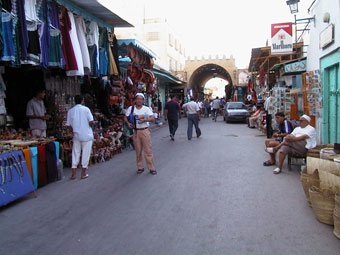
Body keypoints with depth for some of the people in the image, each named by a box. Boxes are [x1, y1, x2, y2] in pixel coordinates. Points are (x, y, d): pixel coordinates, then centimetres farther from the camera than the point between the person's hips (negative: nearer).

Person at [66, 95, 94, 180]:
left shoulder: (70, 111, 4)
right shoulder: (86, 109, -6)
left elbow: (68, 125, 4)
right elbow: (91, 122, -13)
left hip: (76, 135, 3)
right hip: (87, 135, -3)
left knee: (75, 153, 10)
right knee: (85, 153, 5)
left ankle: (74, 173, 11)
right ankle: (83, 173, 10)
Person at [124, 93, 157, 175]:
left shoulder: (147, 109, -2)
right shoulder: (131, 108, 3)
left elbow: (152, 118, -12)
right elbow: (125, 117, 11)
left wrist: (144, 120, -27)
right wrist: (128, 123, -9)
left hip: (145, 131, -2)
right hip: (136, 131, 2)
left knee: (148, 150, -1)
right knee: (138, 151, 10)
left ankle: (151, 168, 8)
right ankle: (140, 167, 23)